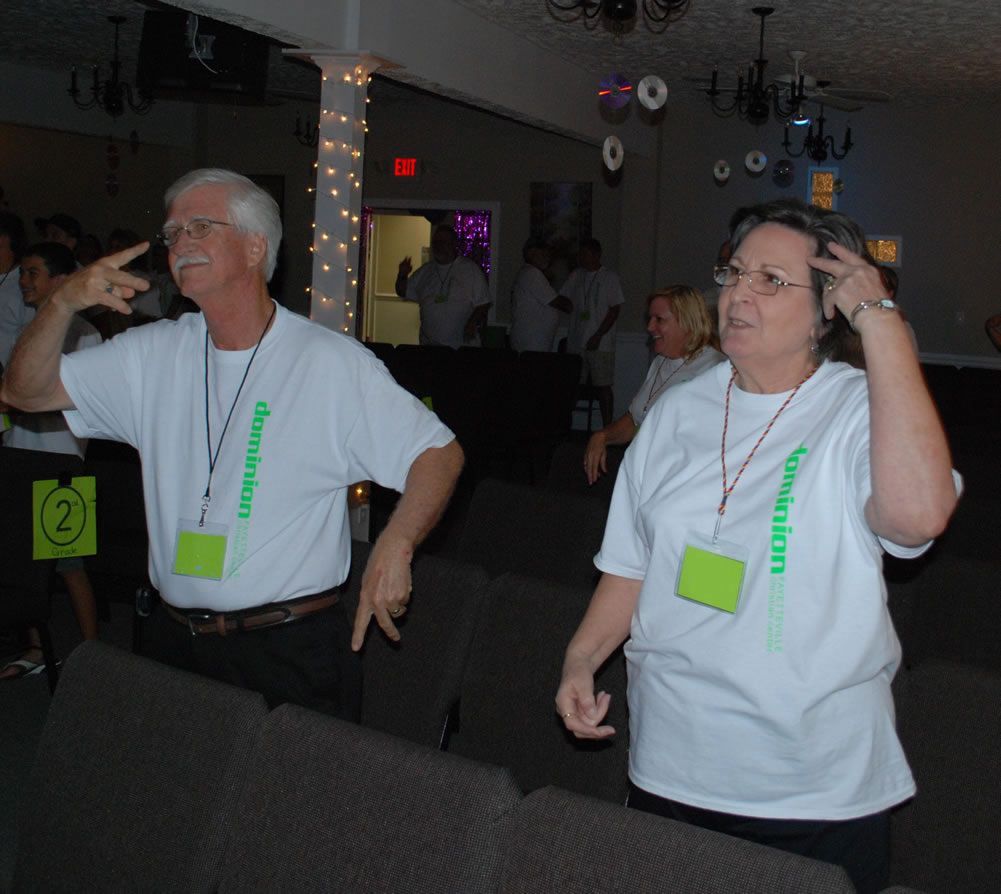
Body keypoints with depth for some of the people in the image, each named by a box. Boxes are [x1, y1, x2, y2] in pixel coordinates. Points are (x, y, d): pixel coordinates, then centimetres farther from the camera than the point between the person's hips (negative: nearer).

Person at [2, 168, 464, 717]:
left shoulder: (333, 363, -8)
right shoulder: (153, 354, 7)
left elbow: (440, 452, -7)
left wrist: (394, 548, -23)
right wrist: (63, 303, -11)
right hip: (175, 640, 5)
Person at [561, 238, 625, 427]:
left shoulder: (609, 278, -1)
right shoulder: (575, 275, 12)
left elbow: (615, 310, -6)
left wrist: (598, 336, -11)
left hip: (600, 343, -4)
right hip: (576, 342, 4)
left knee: (603, 386, -3)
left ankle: (607, 427, 1)